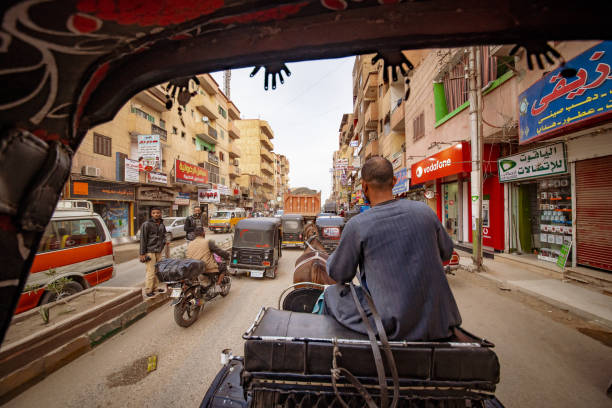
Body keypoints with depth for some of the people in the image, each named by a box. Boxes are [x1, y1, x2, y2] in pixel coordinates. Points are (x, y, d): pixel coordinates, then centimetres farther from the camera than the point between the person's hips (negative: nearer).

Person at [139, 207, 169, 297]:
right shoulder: (146, 224, -7)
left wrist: (164, 242, 3)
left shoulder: (162, 225, 12)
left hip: (159, 252, 6)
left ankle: (155, 288, 23)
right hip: (150, 252, -6)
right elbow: (143, 239, -8)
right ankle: (148, 290, 10)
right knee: (151, 271, -3)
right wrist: (142, 253, -10)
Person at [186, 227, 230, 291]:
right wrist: (227, 255, 8)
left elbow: (188, 257, 17)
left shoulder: (190, 244, 9)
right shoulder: (208, 242, -8)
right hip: (208, 269, -6)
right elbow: (219, 251, -9)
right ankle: (218, 285, 2)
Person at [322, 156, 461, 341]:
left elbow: (339, 274, -4)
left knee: (331, 294, 14)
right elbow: (446, 253, 11)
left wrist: (333, 256, 17)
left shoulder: (357, 225, -18)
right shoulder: (424, 211, -6)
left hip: (394, 325, -4)